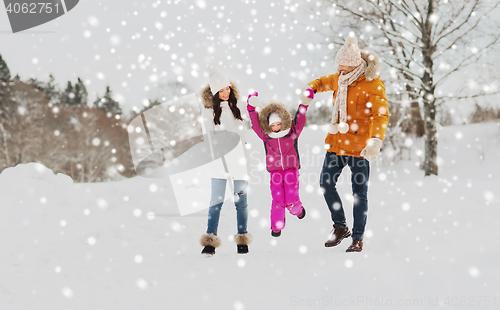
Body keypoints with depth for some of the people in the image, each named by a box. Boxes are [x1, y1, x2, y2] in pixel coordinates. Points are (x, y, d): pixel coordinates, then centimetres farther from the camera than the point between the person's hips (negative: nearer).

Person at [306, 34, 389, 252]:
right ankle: (340, 226, 20)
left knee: (359, 192, 1)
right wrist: (311, 88, 10)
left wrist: (376, 140, -35)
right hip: (336, 143, 6)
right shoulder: (339, 79, 7)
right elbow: (326, 82, 31)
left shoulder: (373, 84, -13)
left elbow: (381, 115, -20)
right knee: (326, 183, 3)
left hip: (359, 146, -6)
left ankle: (358, 239, 11)